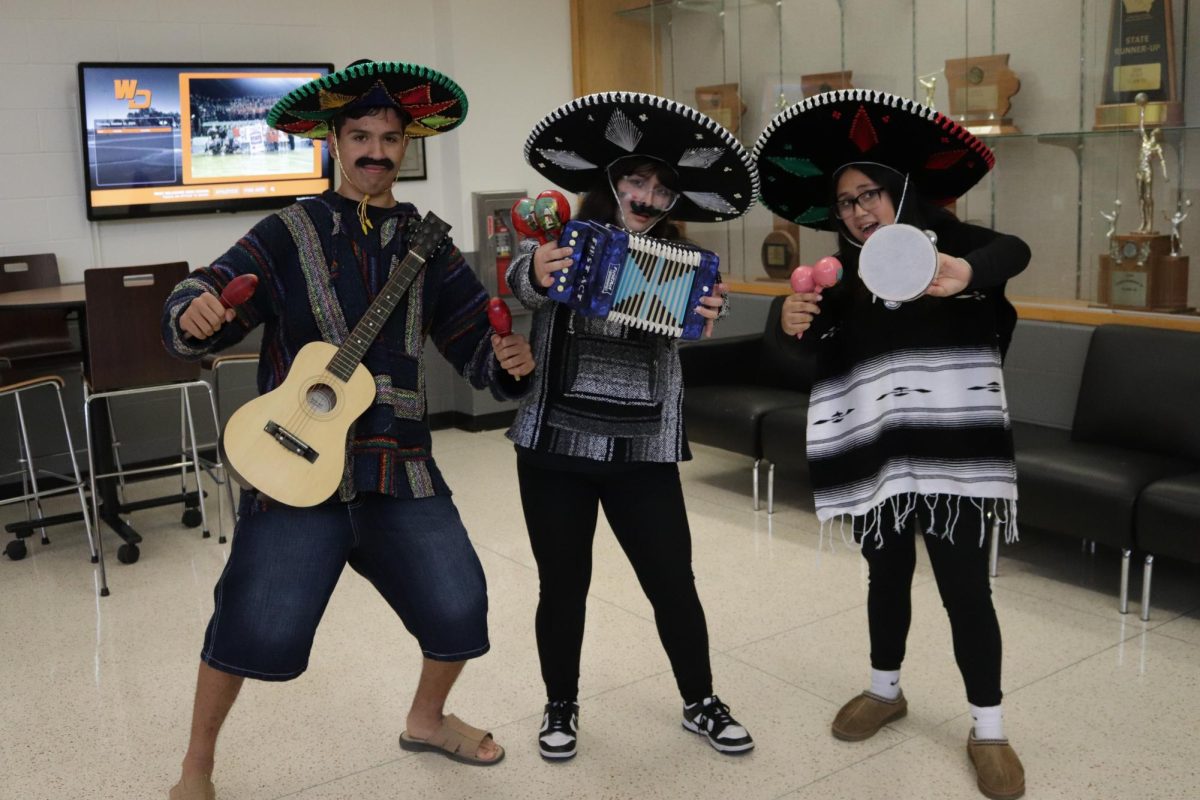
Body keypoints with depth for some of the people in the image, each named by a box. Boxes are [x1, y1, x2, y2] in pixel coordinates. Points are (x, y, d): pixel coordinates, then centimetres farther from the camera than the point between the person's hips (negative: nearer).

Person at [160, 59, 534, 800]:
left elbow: (479, 345, 9)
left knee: (459, 607, -1)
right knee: (257, 624, -9)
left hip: (401, 469, 3)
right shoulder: (289, 235, 1)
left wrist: (511, 362, -13)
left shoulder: (429, 245, 9)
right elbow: (203, 300, -6)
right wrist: (195, 312, -29)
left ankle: (428, 719, 32)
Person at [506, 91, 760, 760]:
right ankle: (561, 707, 32)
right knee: (563, 586, 11)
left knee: (674, 584, 8)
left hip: (644, 452, 1)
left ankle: (702, 704, 30)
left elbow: (693, 317, -14)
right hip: (556, 446, -1)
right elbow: (521, 284, -22)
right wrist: (535, 274, -46)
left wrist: (711, 314, -38)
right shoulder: (563, 241, -1)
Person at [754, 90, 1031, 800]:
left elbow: (1013, 251, -23)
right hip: (873, 453, 4)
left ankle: (989, 729, 18)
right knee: (888, 574, 18)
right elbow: (816, 345, -4)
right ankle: (885, 691, 39)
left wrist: (966, 273, -46)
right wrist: (793, 324, -28)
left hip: (949, 449, -3)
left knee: (965, 587, 2)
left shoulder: (943, 239, -2)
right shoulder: (842, 274, 9)